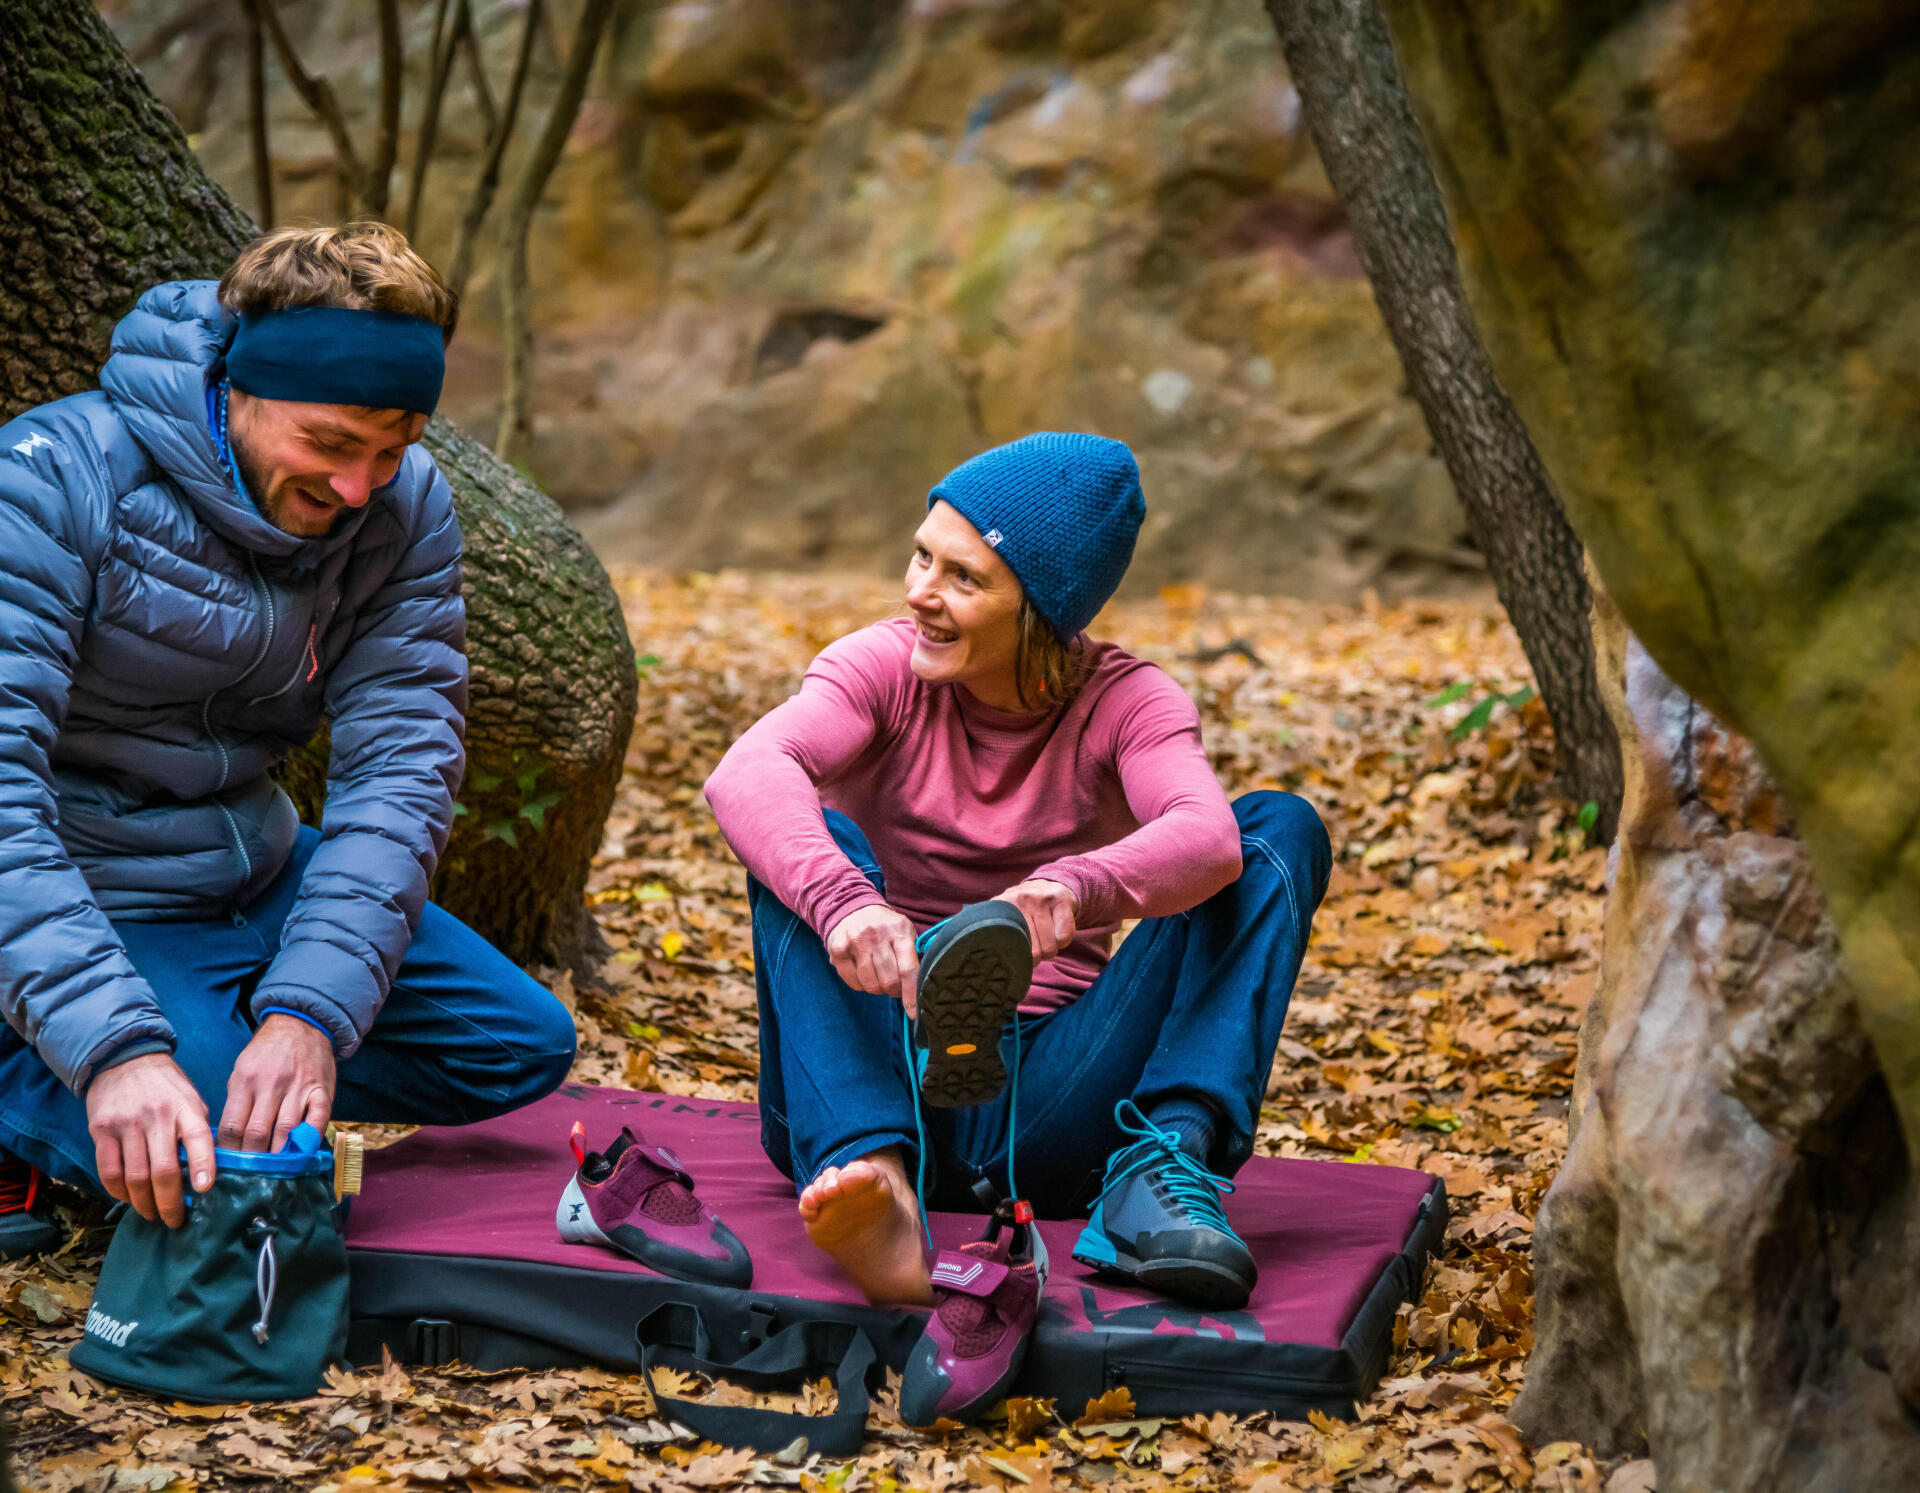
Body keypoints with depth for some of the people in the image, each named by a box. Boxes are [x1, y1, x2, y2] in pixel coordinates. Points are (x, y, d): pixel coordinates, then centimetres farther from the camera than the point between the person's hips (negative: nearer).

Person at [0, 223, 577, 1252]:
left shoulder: (405, 508, -8)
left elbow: (402, 766, -15)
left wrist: (312, 1009, -31)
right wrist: (115, 1041, -43)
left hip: (256, 875, 6)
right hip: (91, 895, -6)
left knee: (522, 1048, 3)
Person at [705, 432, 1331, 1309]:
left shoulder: (1126, 703, -1)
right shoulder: (884, 668, -1)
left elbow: (1205, 837, -24)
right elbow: (745, 774, -23)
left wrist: (1071, 890, -46)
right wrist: (842, 902, -44)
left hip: (1046, 1104, 0)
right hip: (881, 1081, 0)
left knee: (1282, 826, -12)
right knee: (811, 838, -25)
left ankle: (1164, 1168, -31)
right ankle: (871, 1178, -46)